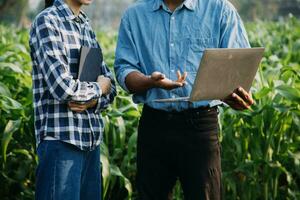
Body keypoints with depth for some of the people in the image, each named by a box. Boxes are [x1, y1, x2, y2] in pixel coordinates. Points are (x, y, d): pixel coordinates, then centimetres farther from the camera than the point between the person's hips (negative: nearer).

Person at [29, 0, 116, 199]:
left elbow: (110, 85, 14)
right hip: (62, 139, -7)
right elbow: (63, 87, -19)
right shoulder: (47, 21, -8)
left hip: (92, 138, 7)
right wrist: (97, 89, -1)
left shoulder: (86, 25, 15)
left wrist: (93, 101, -7)